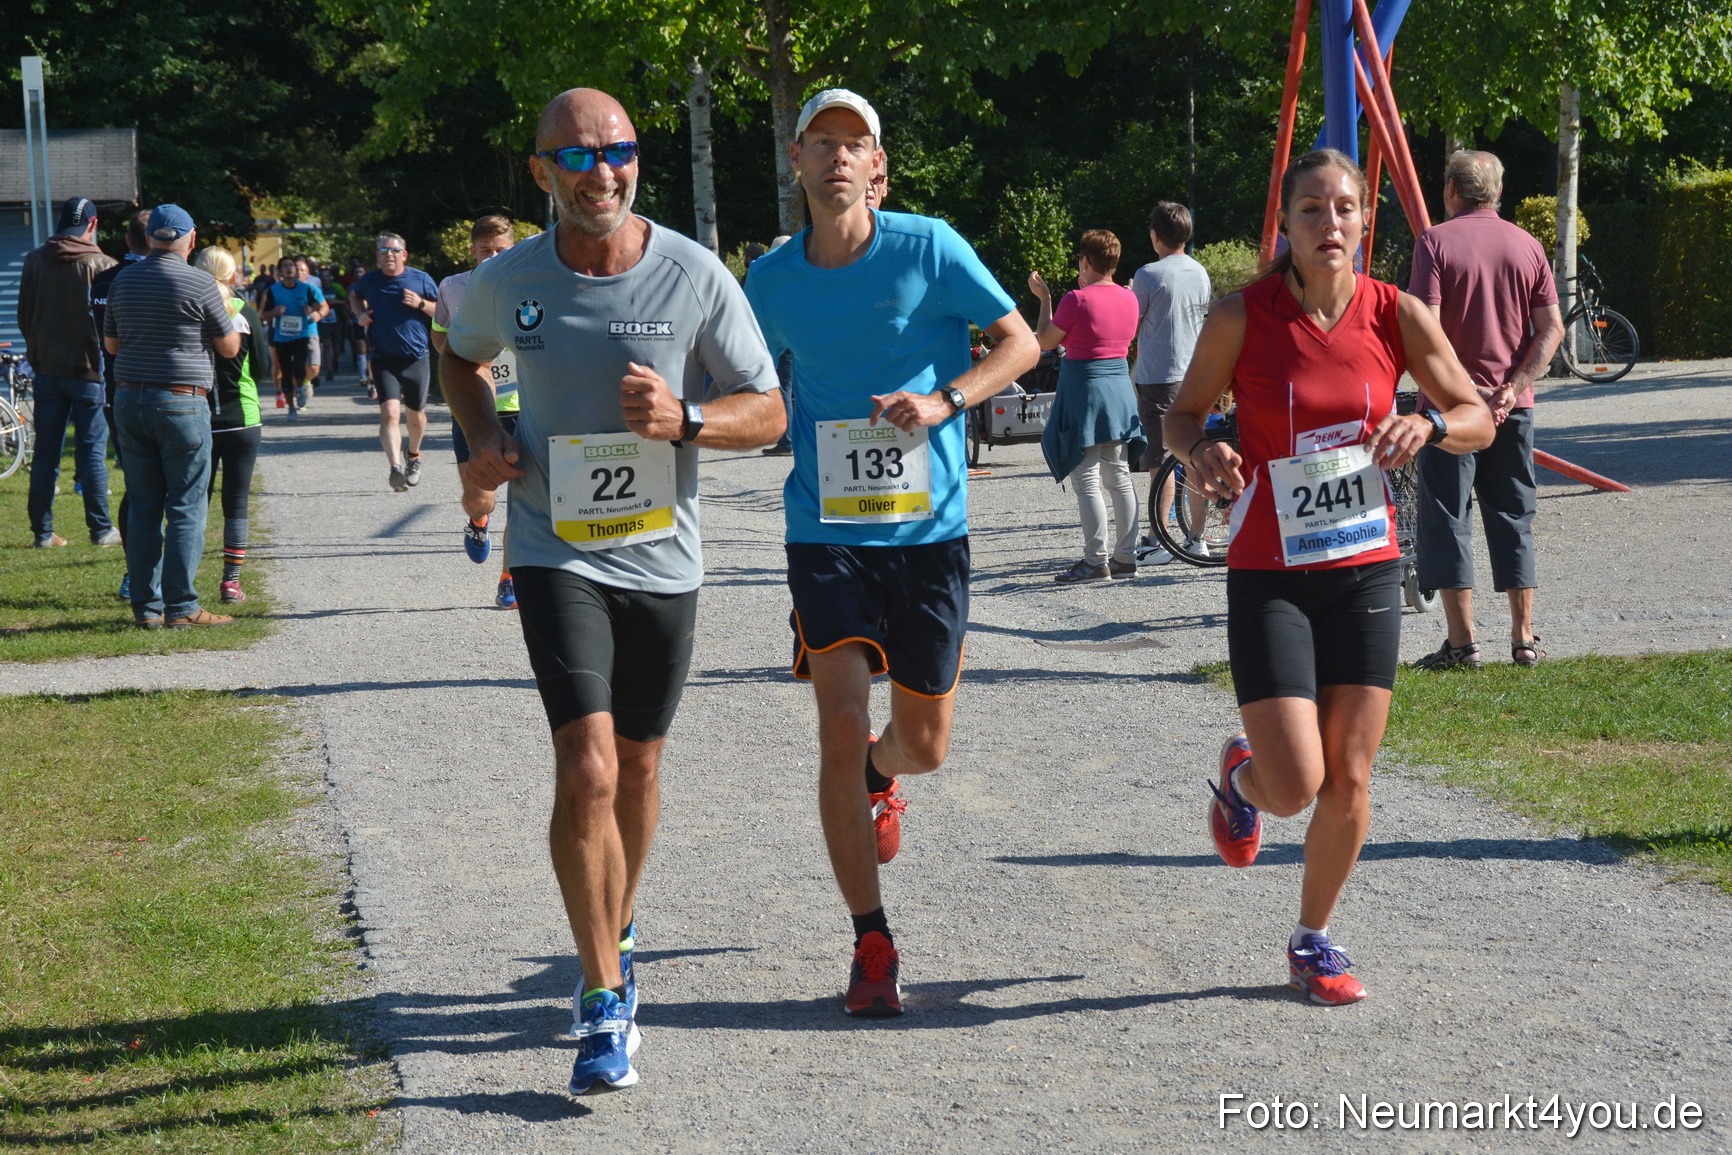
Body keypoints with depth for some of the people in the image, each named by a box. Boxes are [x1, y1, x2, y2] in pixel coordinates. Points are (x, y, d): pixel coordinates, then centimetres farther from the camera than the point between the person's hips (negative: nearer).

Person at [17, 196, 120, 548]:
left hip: (47, 370, 4)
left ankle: (42, 531, 10)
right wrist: (106, 358, 8)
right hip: (89, 370, -4)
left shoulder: (34, 261, 1)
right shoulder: (101, 265, -11)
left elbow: (24, 315, 7)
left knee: (45, 453, 9)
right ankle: (101, 530, 7)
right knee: (92, 453, 3)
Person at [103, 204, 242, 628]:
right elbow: (229, 347, -1)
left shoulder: (124, 282, 8)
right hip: (181, 403, -5)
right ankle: (180, 606, -3)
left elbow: (111, 344, 18)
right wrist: (224, 312, 18)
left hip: (129, 400, 5)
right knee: (186, 508, -1)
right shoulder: (199, 284, -9)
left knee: (142, 506, 9)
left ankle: (146, 606, 9)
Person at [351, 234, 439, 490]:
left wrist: (420, 304, -14)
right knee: (390, 412, -19)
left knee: (415, 415, 14)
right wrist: (360, 314, 8)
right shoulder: (370, 281, 4)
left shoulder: (420, 279, 0)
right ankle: (396, 467, -28)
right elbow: (354, 295, 28)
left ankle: (414, 455, 42)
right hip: (384, 360, -1)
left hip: (416, 359, 1)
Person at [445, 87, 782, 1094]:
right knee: (586, 770, -16)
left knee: (637, 766, 17)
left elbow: (767, 413, -2)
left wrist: (686, 418, -22)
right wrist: (484, 440, 0)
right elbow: (462, 357, 19)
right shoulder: (507, 282, -4)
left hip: (662, 558, 1)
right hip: (558, 551, -1)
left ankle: (617, 932, 44)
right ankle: (605, 1001, -7)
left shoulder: (695, 277, -8)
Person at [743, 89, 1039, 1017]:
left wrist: (944, 400, -17)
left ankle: (879, 779, 50)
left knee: (923, 745, 10)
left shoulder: (928, 248, -5)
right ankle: (871, 946, -1)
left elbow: (1020, 342, -1)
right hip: (826, 533, 1)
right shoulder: (772, 282, 3)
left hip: (930, 530, 0)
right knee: (842, 728, -13)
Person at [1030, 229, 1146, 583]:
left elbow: (1046, 341, -6)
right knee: (1119, 478, 12)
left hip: (1084, 388, -7)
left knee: (1086, 481, -4)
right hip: (1120, 390, 7)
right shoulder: (1129, 298, 5)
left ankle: (1096, 561, -5)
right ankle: (1126, 557, 15)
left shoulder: (1078, 299, -15)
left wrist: (1044, 298, 6)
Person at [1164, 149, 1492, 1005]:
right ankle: (1240, 775, 27)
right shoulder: (1241, 317, -9)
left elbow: (1478, 419, 4)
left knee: (1349, 781, 3)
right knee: (1294, 788, -10)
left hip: (1365, 569, 3)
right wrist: (1202, 452, -20)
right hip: (1269, 575, -2)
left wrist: (1430, 425, -18)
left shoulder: (1396, 315, -3)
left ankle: (1313, 942, 25)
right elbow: (1182, 416, 3)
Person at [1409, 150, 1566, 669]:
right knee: (1513, 519, 12)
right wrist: (1513, 387, -5)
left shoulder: (1436, 242, -5)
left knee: (1447, 519, 2)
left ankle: (1462, 641, -1)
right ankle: (1524, 639, 12)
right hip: (1513, 406, 4)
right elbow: (1552, 329, 1)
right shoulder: (1526, 246, 7)